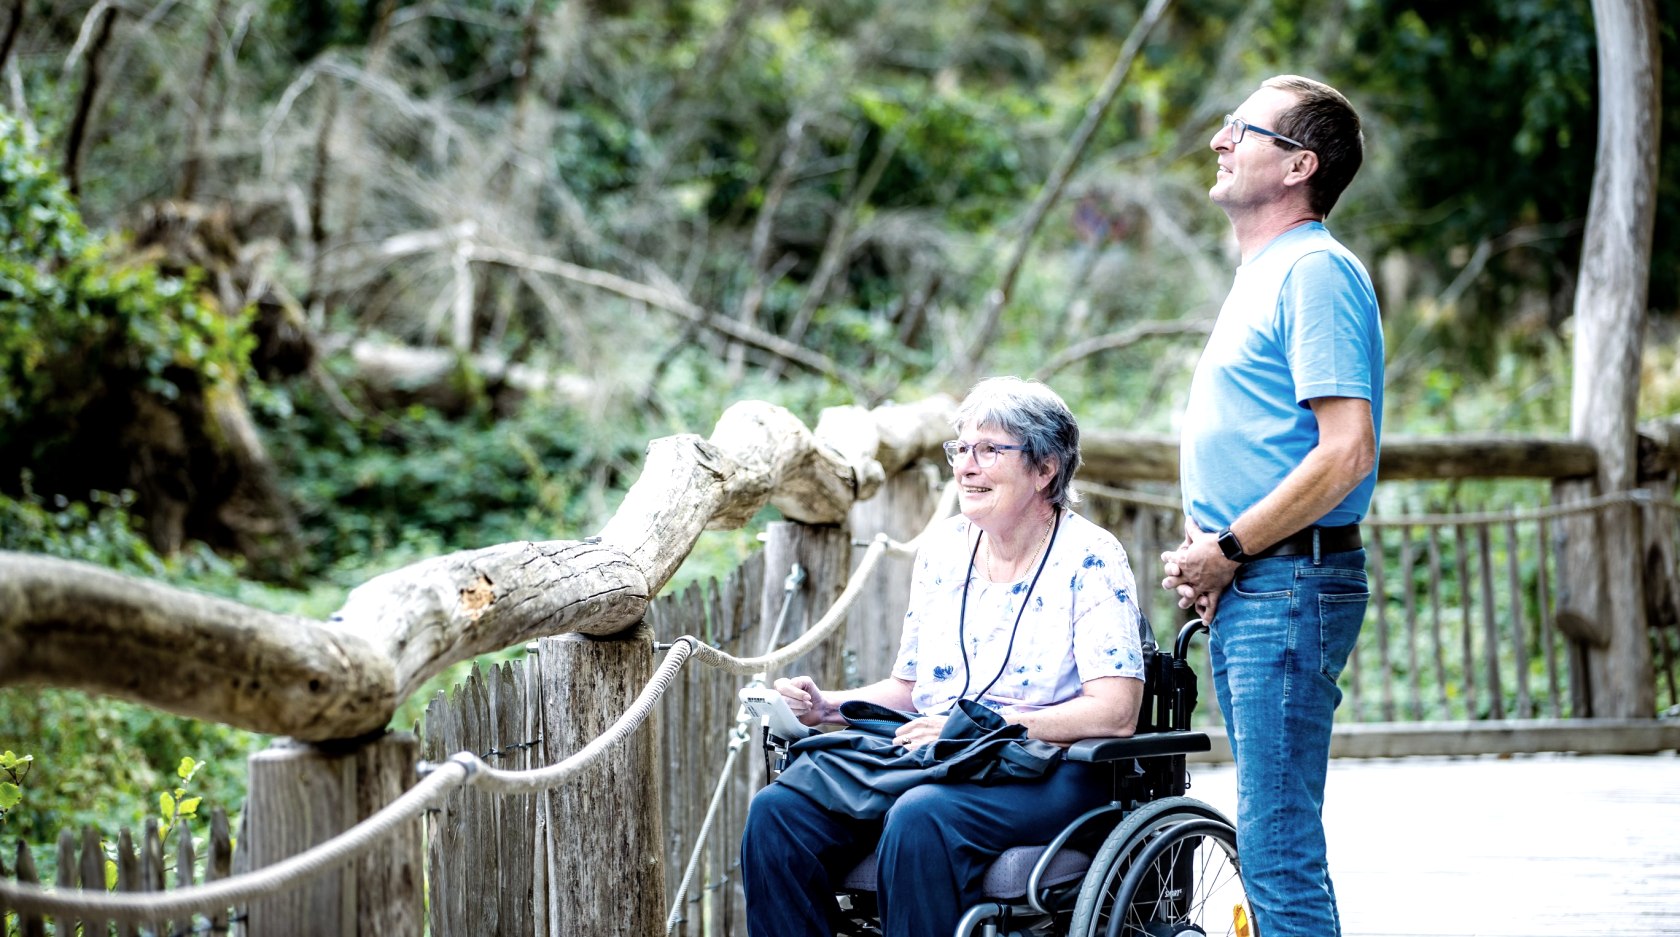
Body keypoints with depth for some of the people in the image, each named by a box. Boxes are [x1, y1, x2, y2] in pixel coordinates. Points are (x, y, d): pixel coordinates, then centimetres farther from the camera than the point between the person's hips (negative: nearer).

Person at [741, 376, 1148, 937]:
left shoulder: (1089, 559, -5)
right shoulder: (942, 549, 14)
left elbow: (1115, 713, -14)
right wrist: (828, 706, 2)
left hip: (1045, 771, -6)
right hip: (924, 759, 6)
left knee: (921, 818, -38)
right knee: (778, 809, -19)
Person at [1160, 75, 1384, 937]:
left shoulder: (1316, 272, -12)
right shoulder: (1261, 276, 19)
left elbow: (1346, 452, -21)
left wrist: (1227, 550, -15)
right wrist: (1202, 554, 12)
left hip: (1291, 587, -10)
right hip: (1244, 594, 10)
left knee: (1279, 845, -10)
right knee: (1271, 837, 14)